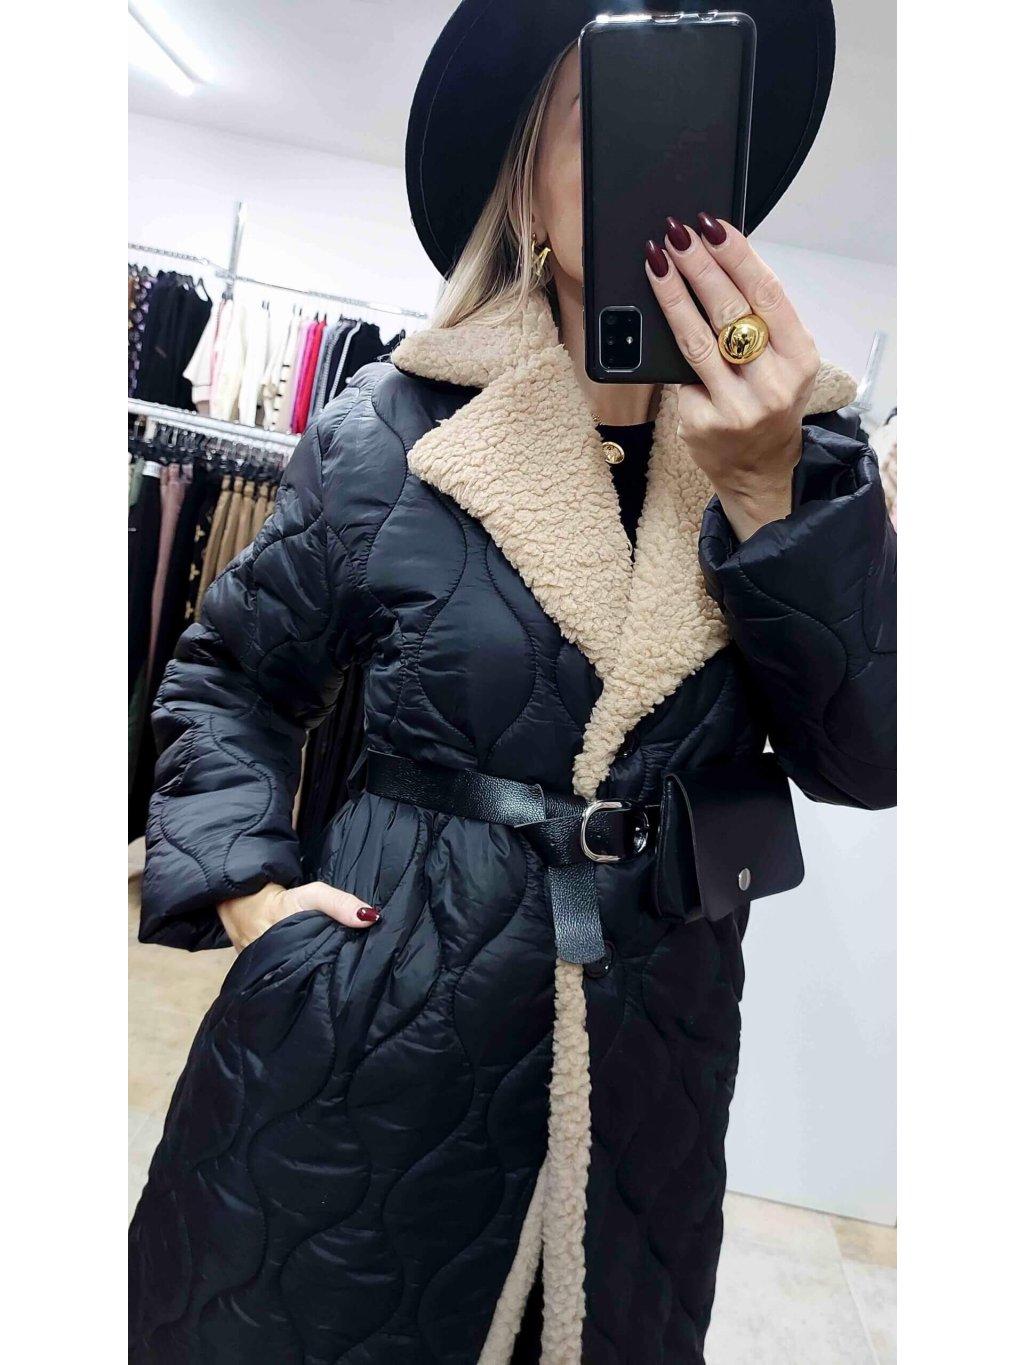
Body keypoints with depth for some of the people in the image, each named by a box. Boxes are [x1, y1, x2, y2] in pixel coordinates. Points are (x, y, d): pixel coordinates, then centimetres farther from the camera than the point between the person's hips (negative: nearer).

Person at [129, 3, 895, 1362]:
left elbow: (868, 761, -10)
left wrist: (767, 489, -21)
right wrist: (247, 887, -8)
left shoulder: (803, 444, -2)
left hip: (649, 1068, 2)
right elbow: (228, 675, 4)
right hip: (364, 1039, -1)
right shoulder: (389, 431, -7)